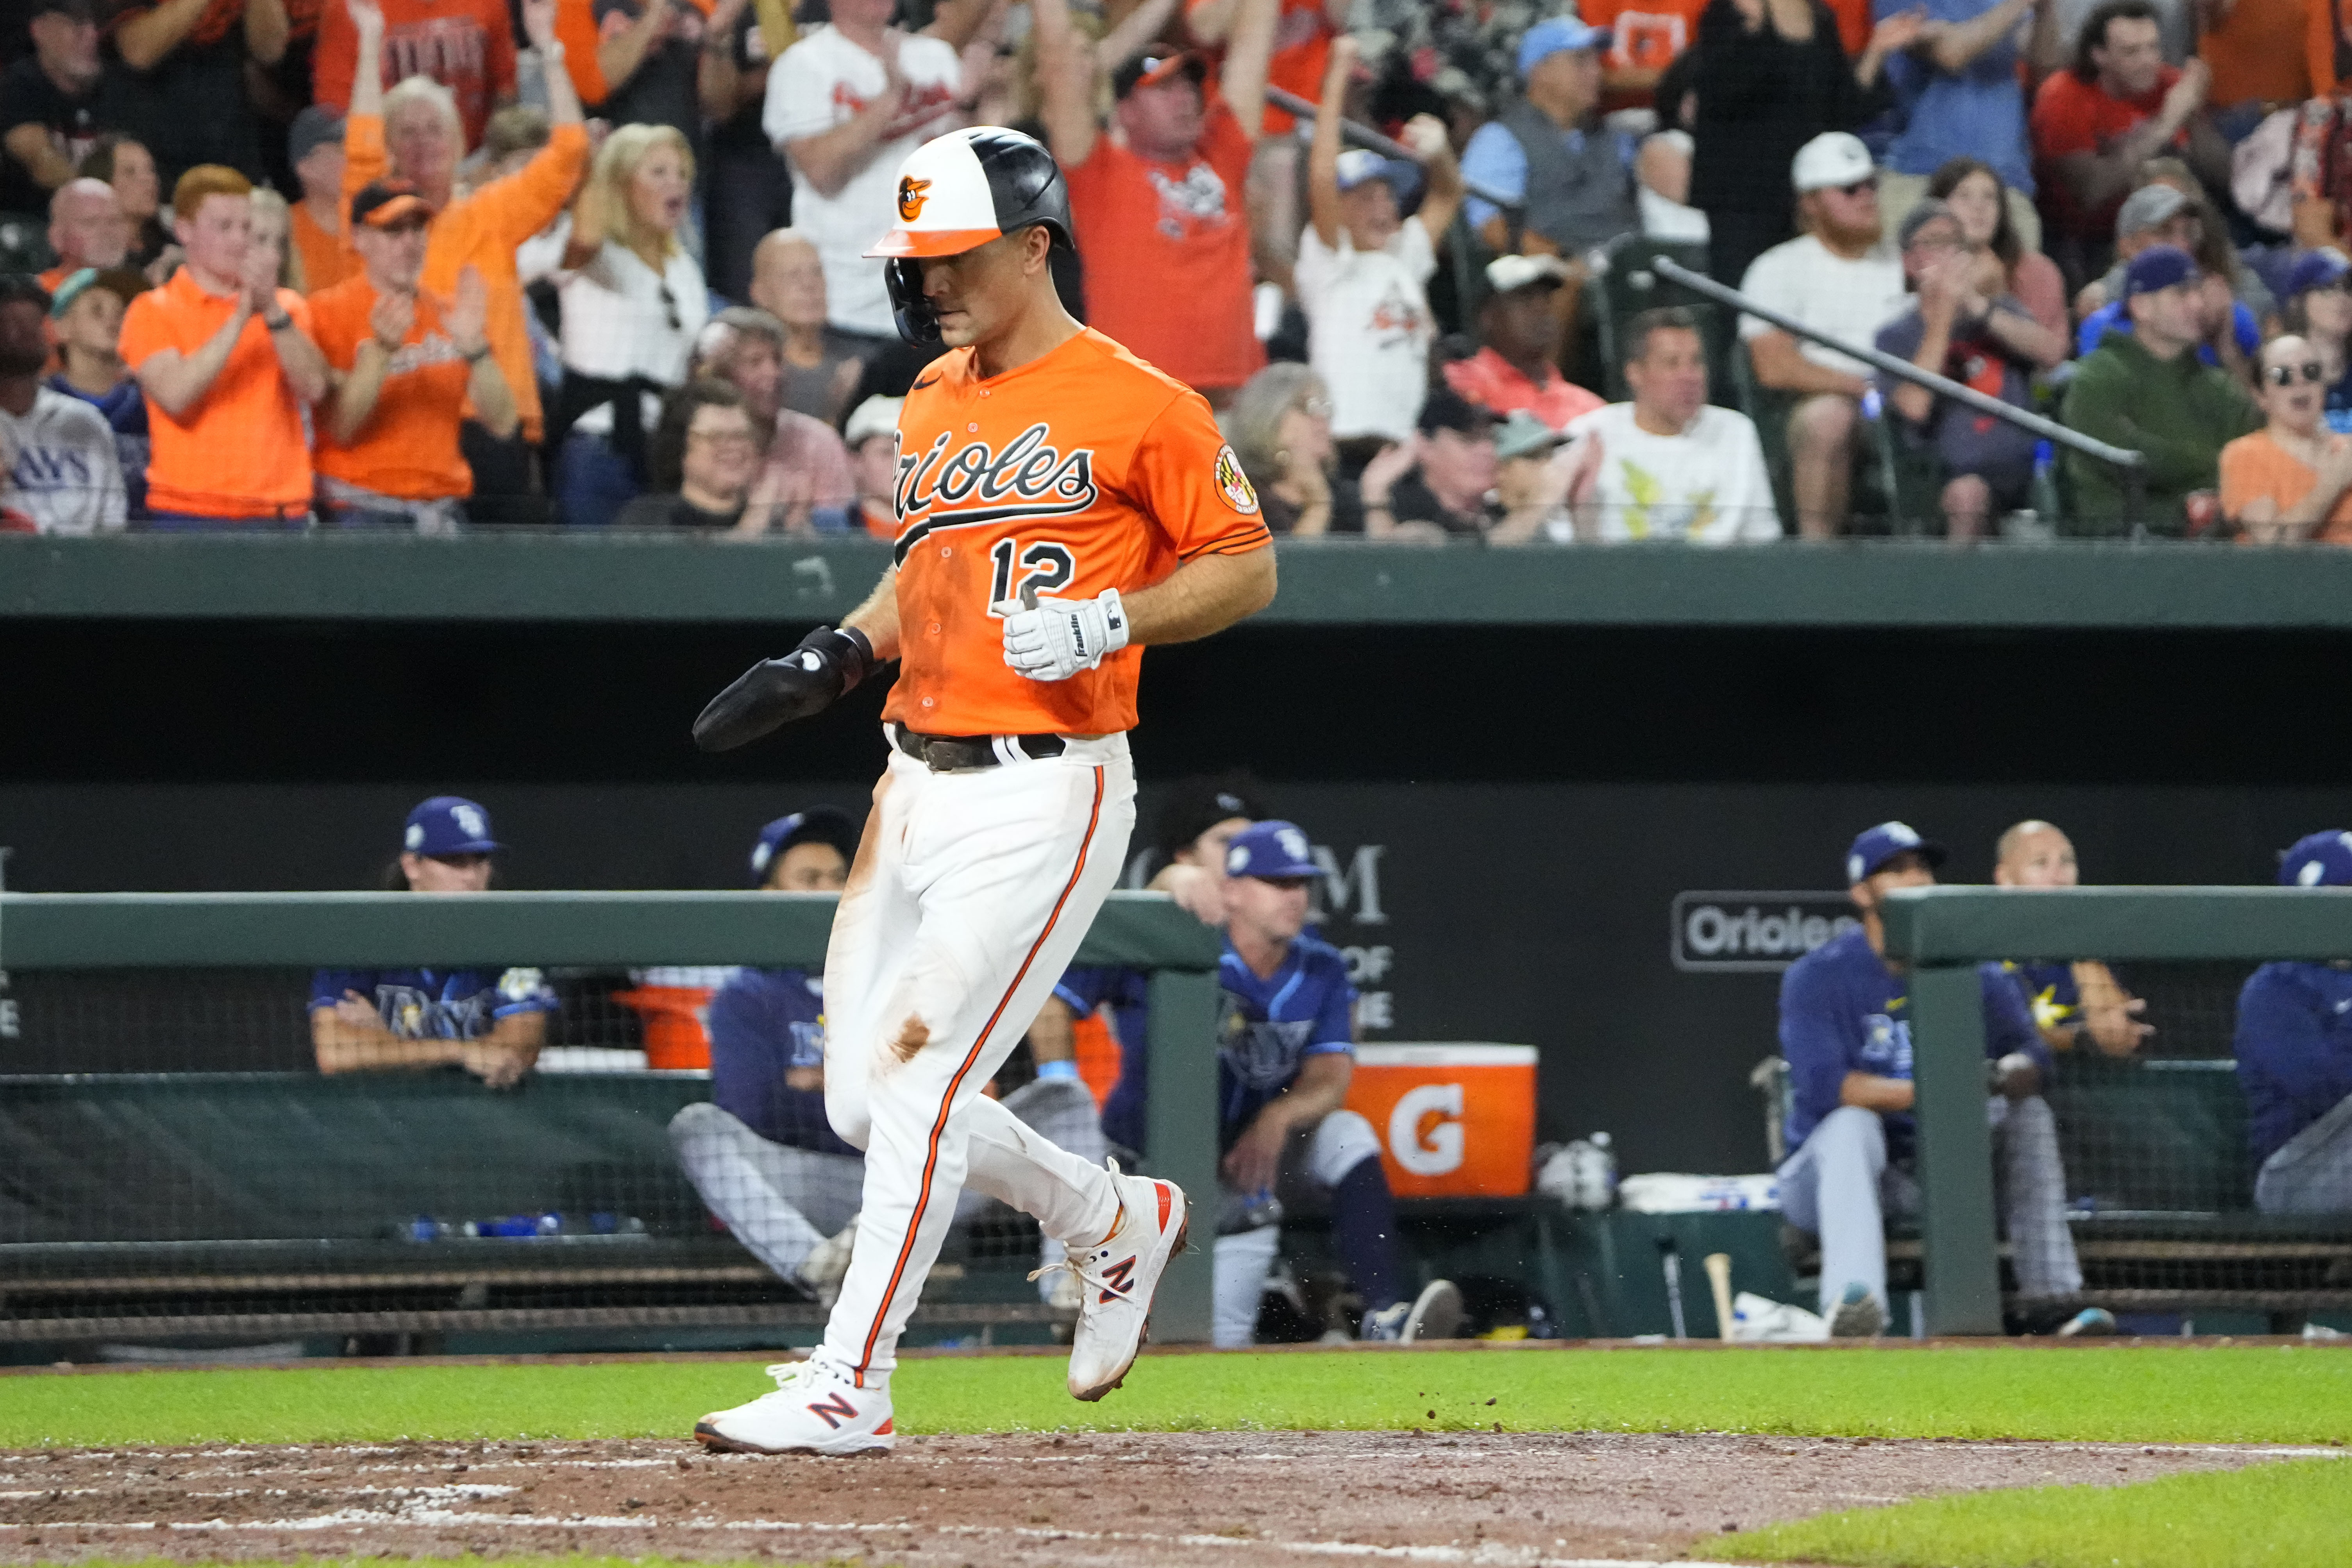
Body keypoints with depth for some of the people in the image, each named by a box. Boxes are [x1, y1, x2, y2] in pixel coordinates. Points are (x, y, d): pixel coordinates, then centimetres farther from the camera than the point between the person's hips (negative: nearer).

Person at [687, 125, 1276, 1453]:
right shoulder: (932, 407, 15)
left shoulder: (1137, 405, -8)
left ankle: (849, 1384, -8)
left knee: (916, 1081, -13)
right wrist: (828, 662, 14)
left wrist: (1109, 622, -18)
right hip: (916, 786, 8)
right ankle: (1116, 1221, 30)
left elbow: (1246, 568, -4)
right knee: (866, 1102, 8)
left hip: (1045, 793, -8)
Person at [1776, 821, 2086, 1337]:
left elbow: (2031, 1054, -3)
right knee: (1852, 1122, -35)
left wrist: (2012, 1073, -29)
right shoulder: (1817, 976, -8)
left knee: (2026, 1109, -13)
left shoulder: (1972, 975, 6)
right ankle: (1852, 1299, -57)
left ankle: (2050, 1294, -23)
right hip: (1832, 1175, -4)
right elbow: (1823, 1084, -23)